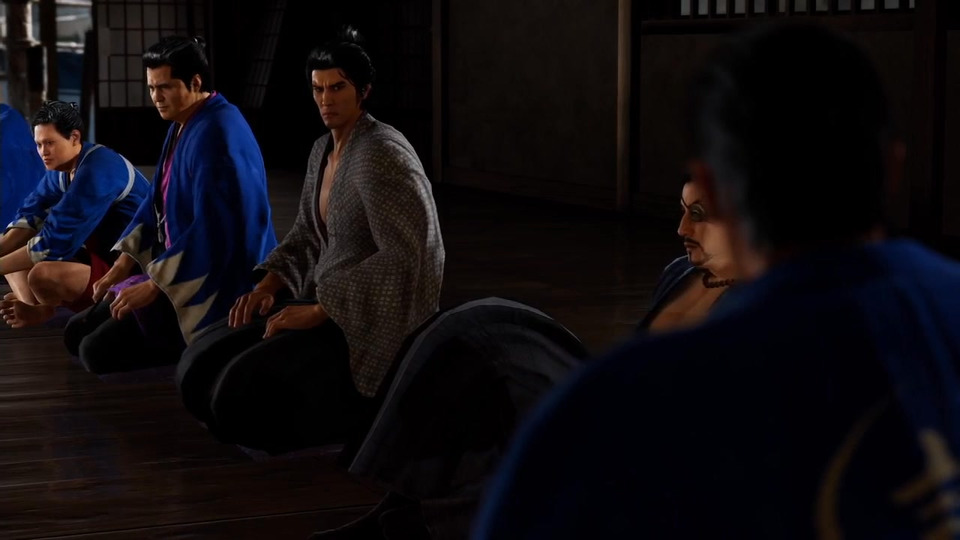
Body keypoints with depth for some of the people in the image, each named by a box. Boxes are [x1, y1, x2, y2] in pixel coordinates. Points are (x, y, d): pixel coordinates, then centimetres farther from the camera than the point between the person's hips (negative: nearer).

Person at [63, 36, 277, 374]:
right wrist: (123, 264, 2)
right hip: (182, 273, 10)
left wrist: (154, 286, -23)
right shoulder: (183, 125, 10)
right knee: (77, 332, 9)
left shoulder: (215, 136, -22)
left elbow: (212, 230, -28)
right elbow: (158, 203, 15)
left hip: (213, 285, -10)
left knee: (97, 351, -15)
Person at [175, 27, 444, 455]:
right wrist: (267, 285, 2)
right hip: (324, 302, 9)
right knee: (198, 369, -2)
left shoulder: (381, 154, -18)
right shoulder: (323, 151, 11)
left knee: (242, 393, -24)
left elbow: (404, 255, -26)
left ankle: (372, 410, -5)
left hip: (369, 320, -9)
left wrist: (319, 311, -23)